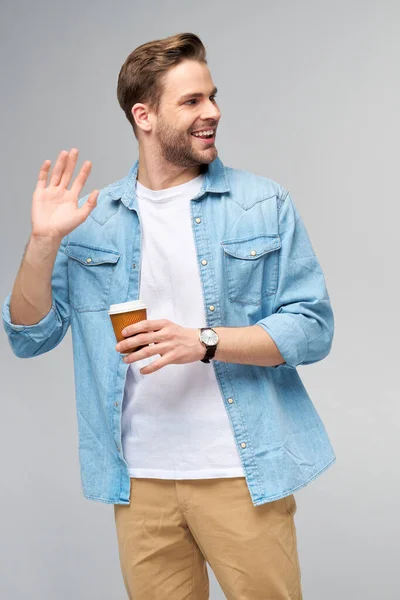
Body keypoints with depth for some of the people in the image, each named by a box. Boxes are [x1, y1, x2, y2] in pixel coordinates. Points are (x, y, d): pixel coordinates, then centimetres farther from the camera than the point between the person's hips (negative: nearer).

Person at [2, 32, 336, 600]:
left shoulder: (265, 204, 0)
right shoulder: (92, 218, 4)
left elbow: (313, 329, -5)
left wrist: (204, 342, -18)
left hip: (242, 473, -1)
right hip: (140, 479, 2)